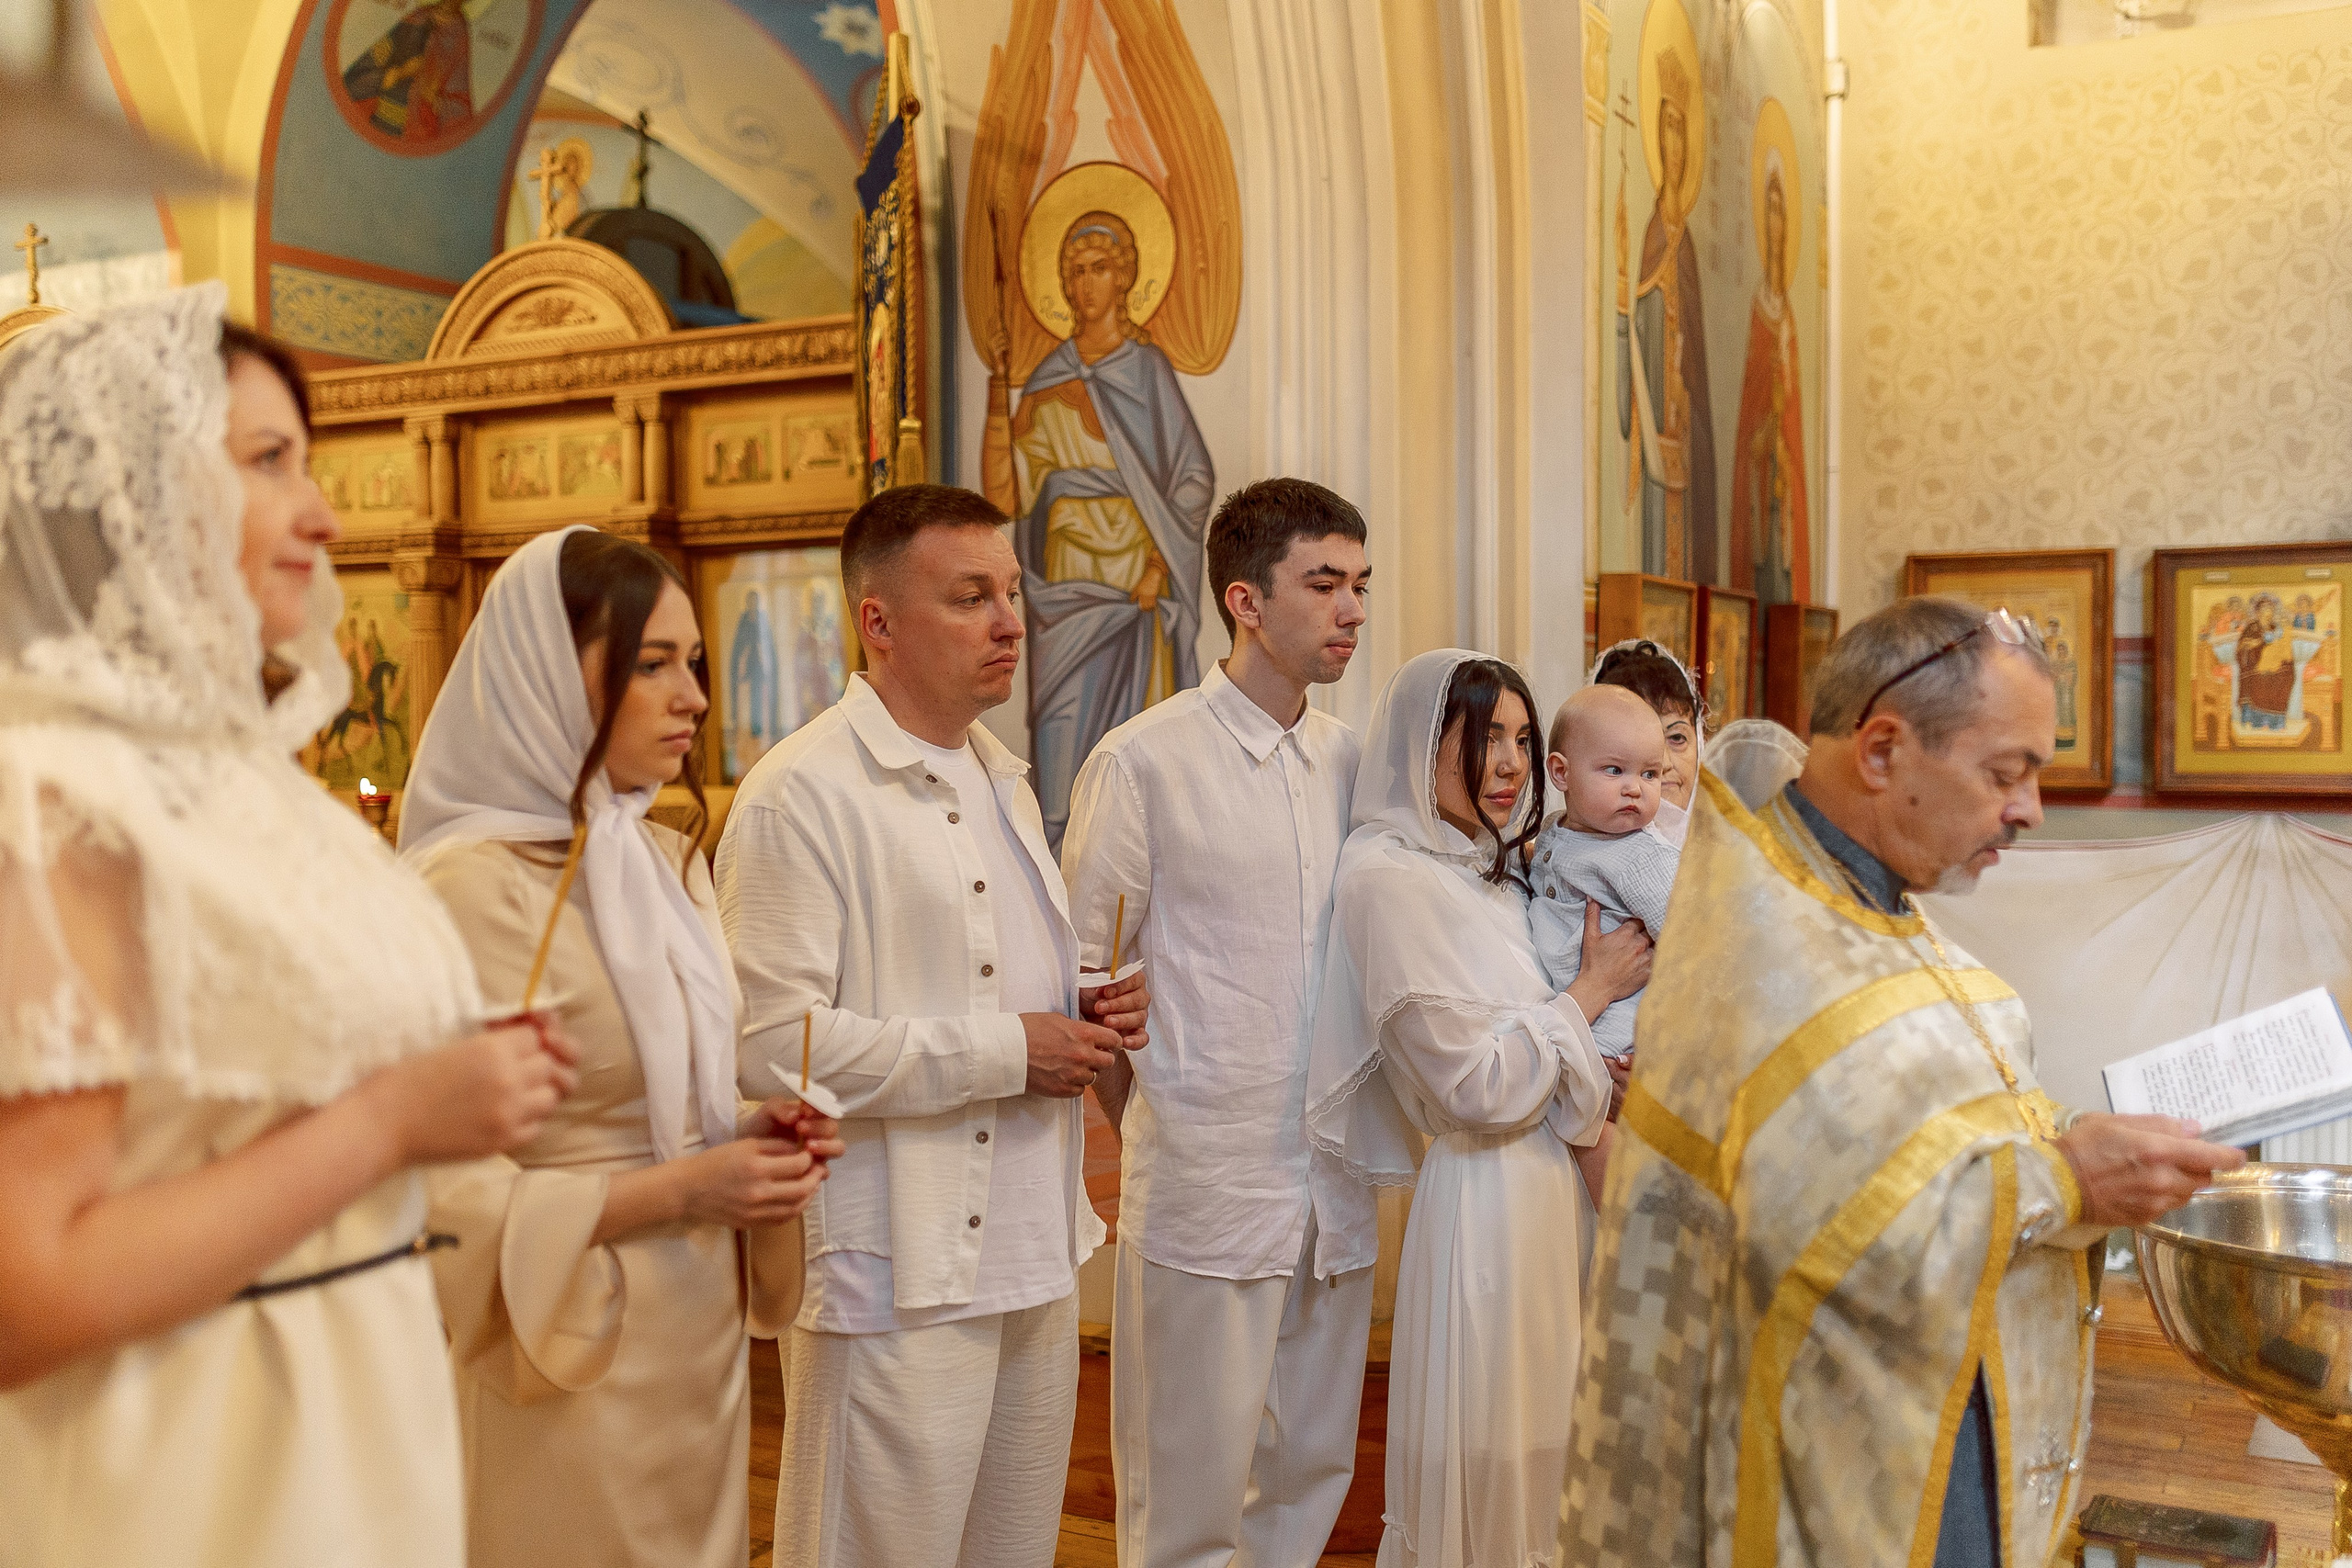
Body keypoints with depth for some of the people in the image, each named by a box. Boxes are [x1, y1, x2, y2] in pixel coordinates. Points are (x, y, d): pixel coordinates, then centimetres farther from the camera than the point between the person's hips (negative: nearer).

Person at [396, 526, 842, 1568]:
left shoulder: (670, 862, 7)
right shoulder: (474, 888, -19)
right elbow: (444, 1195, -21)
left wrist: (749, 1134, 0)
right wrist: (674, 1192, -21)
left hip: (702, 1331, 8)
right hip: (574, 1369, -8)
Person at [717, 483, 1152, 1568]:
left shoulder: (1001, 779, 16)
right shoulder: (800, 795, -14)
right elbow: (772, 1041, -22)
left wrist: (1093, 1014, 3)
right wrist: (1007, 1052, -18)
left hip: (1034, 1255, 8)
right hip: (899, 1281, -8)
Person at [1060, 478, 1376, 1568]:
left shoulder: (1350, 760, 8)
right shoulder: (1143, 762, -10)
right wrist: (1146, 1123, -1)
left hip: (1335, 1181, 6)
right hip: (1207, 1186, -6)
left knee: (1313, 1471, 17)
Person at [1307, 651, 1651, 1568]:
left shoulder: (1487, 869, 10)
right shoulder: (1389, 876, -17)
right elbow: (1476, 1084, -19)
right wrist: (1593, 992, -9)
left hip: (1557, 1182, 9)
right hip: (1489, 1203, -8)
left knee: (1539, 1451, 19)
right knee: (1482, 1474, 5)